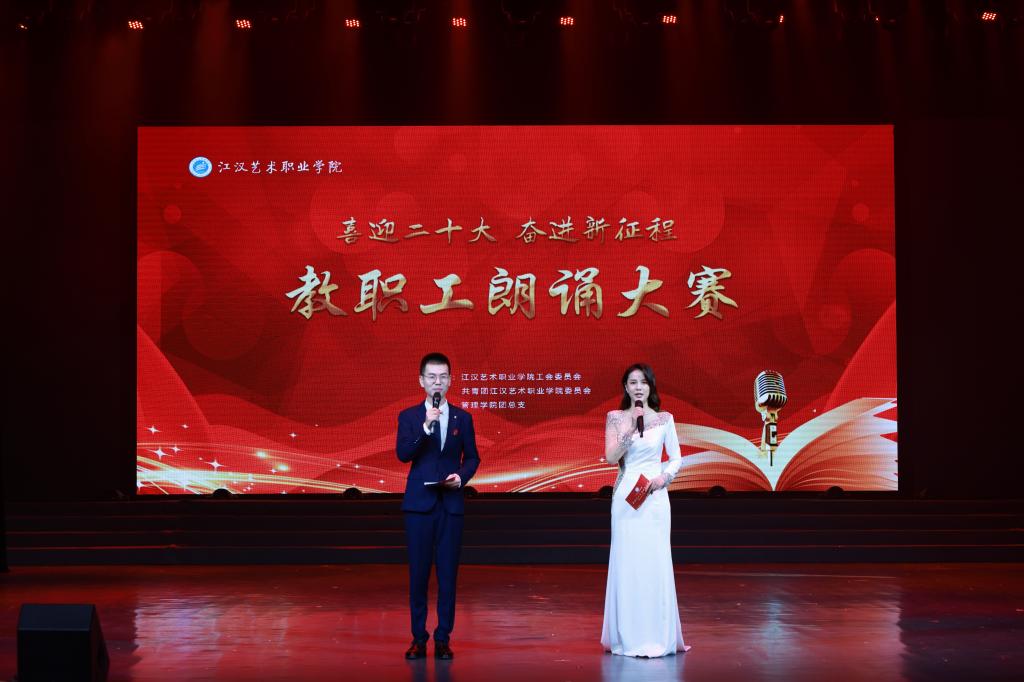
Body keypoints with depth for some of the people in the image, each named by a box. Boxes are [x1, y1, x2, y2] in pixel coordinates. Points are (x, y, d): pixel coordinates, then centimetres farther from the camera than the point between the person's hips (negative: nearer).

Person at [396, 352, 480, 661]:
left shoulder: (462, 418, 8)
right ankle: (418, 638, 11)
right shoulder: (409, 416, 3)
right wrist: (426, 427, -22)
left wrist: (462, 476, -9)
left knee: (448, 572, 2)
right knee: (418, 572, 2)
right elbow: (403, 454, -10)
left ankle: (443, 638, 9)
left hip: (451, 504, 1)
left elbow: (472, 457, 11)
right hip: (419, 503, -1)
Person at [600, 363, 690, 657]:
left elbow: (676, 458, 8)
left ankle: (657, 636, 8)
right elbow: (611, 457, -5)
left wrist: (663, 477, -9)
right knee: (627, 562, 0)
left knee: (655, 562, -1)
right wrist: (631, 429, -13)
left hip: (655, 496, 0)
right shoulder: (615, 418, 5)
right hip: (626, 496, 0)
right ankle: (629, 637, 8)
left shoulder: (664, 419, 6)